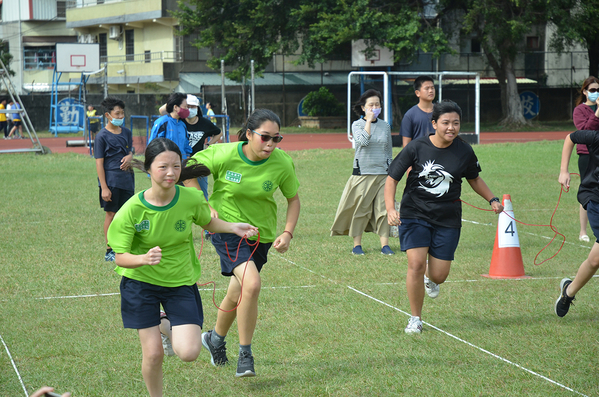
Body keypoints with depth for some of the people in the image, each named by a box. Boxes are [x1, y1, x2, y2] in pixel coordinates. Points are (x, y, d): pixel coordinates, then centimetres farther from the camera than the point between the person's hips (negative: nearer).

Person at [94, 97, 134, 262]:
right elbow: (99, 163, -10)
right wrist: (104, 187, -15)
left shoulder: (127, 132, 9)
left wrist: (129, 156, -4)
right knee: (111, 214, 1)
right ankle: (109, 251, 9)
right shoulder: (102, 136, -8)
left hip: (127, 178, 5)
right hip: (111, 180, -5)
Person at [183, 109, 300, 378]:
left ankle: (215, 338, 46)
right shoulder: (223, 155, -21)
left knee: (237, 294, 14)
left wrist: (287, 233, -10)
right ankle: (245, 355, -9)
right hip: (226, 227, -4)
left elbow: (293, 199, 2)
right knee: (252, 284, -25)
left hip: (261, 233, 4)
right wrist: (204, 207, -13)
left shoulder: (281, 164, -14)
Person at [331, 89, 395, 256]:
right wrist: (369, 120, -14)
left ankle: (384, 245, 2)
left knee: (383, 209, -2)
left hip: (382, 174, 3)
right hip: (362, 173, -3)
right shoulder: (357, 125, 1)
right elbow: (363, 141, -20)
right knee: (360, 209, 0)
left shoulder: (385, 126, 11)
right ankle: (357, 245, 9)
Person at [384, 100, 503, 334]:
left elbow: (474, 179, 18)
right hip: (414, 214, -2)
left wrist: (492, 199, 8)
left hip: (447, 218, 2)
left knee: (439, 276, 1)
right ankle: (415, 319, 2)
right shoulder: (416, 148, -10)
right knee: (416, 264, -17)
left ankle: (429, 278, 42)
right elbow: (392, 179, -7)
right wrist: (390, 209, -20)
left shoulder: (464, 152, -3)